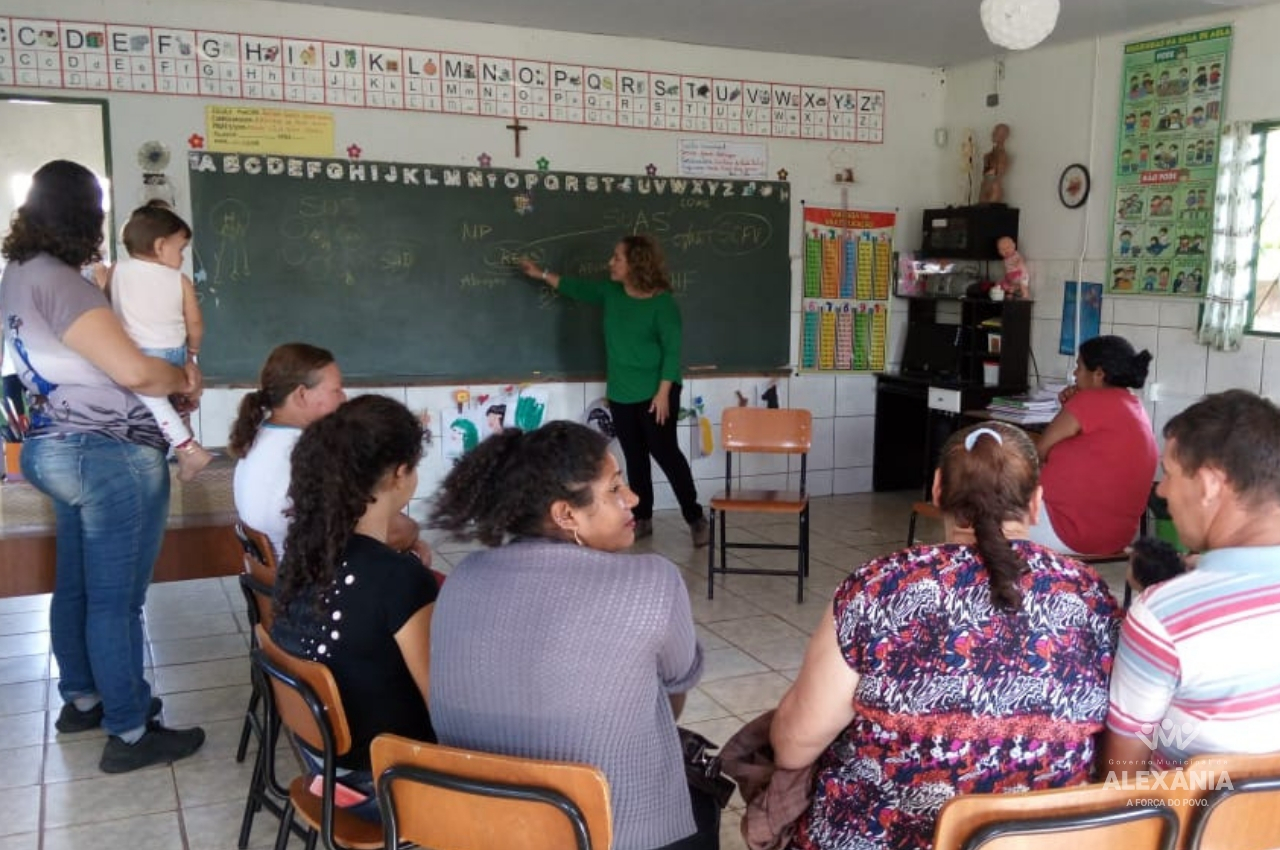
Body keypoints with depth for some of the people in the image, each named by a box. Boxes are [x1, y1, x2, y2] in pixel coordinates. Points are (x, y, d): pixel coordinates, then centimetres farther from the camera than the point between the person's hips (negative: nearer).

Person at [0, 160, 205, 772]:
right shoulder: (58, 282, -21)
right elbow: (133, 370, -28)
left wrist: (168, 375, 6)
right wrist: (184, 379, -7)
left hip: (64, 449, 10)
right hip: (111, 458, -10)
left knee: (77, 586, 21)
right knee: (116, 599, -1)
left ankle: (80, 699, 36)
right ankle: (129, 734, 11)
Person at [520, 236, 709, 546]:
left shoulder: (662, 302, -13)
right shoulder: (611, 294, 6)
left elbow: (672, 350, -15)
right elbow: (578, 289, 22)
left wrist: (664, 392, -19)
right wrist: (541, 274, 24)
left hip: (655, 393, -6)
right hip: (621, 394, 6)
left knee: (666, 453, -5)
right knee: (635, 457, 11)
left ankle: (696, 519, 6)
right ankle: (642, 519, 21)